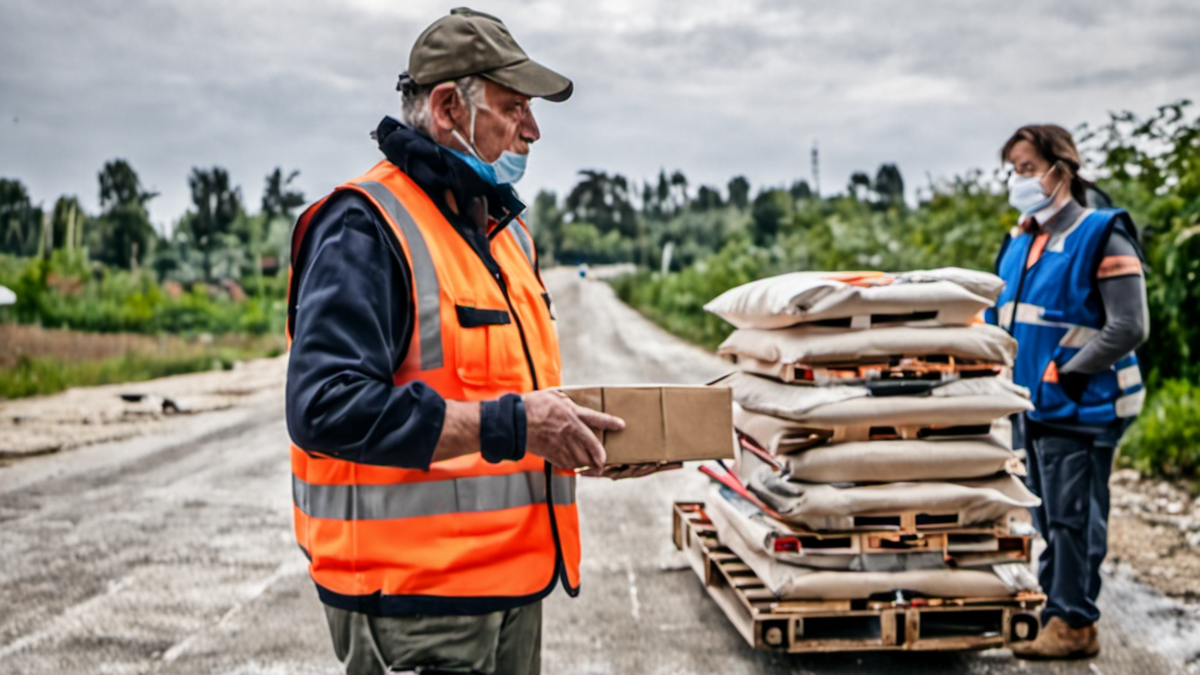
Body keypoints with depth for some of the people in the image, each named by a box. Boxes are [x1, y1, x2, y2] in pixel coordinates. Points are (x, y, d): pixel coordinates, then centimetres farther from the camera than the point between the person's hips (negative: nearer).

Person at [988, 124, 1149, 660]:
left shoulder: (1101, 236, -12)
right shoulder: (1020, 242, 12)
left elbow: (1129, 328, -16)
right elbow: (1001, 317, 22)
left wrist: (1063, 375, -16)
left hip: (1080, 408, -8)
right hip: (1036, 407, 8)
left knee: (1072, 516, -4)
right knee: (1051, 516, 15)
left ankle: (1073, 624, 5)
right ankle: (1059, 607, 25)